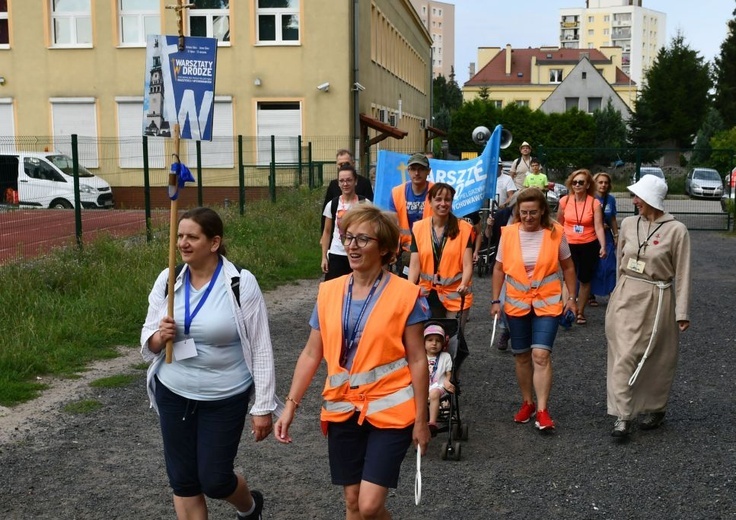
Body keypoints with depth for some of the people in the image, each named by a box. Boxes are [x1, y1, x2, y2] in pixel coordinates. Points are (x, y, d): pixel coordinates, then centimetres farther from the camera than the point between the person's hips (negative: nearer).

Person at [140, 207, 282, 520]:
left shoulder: (241, 283, -15)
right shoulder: (167, 280, -2)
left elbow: (261, 349, -11)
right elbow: (148, 344, 5)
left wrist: (263, 407, -11)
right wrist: (160, 337, -19)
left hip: (225, 399, -4)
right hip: (173, 394, 4)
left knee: (214, 480, 3)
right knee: (182, 481, 10)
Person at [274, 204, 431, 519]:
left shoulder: (405, 295, -10)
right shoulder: (329, 292, 2)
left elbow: (417, 360, -7)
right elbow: (311, 354, 7)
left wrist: (421, 419, -6)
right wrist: (291, 405, 3)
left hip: (389, 411, -4)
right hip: (343, 410, 4)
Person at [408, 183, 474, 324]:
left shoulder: (464, 229, -4)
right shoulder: (418, 228, 0)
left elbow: (467, 264, -9)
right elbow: (414, 264, -4)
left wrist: (464, 285, -28)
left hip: (456, 295, -2)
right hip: (428, 294, 2)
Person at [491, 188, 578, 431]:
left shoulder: (555, 233, -7)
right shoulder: (508, 233, -4)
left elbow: (568, 267, 5)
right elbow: (499, 269, 5)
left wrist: (571, 297, 4)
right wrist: (495, 300, 4)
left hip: (547, 302, -2)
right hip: (517, 303, 2)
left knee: (541, 355, -13)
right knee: (521, 356, 11)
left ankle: (542, 410, -6)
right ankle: (527, 402, 28)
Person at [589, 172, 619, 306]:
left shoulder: (611, 199, 2)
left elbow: (613, 220, 11)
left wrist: (616, 235, 11)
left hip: (607, 237, 3)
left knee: (610, 266, -1)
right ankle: (591, 295, 15)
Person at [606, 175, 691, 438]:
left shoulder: (676, 230, -11)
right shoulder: (628, 224, 2)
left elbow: (682, 273, -8)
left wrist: (682, 312, -9)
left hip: (656, 301, -3)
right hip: (626, 298, 3)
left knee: (655, 360, 11)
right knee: (624, 355, -3)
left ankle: (656, 409, 31)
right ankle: (622, 416, -1)